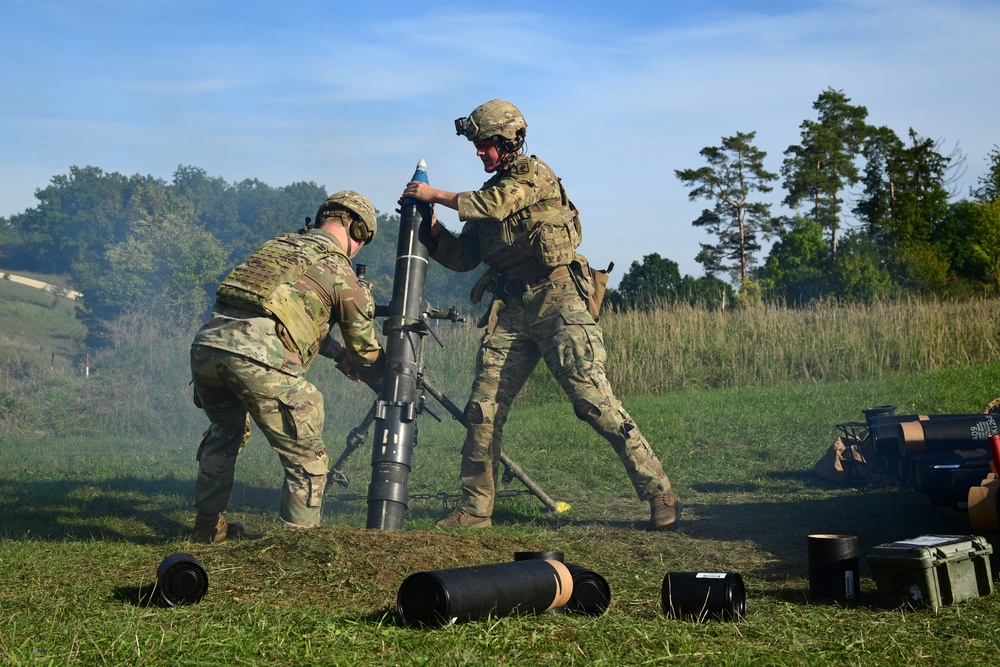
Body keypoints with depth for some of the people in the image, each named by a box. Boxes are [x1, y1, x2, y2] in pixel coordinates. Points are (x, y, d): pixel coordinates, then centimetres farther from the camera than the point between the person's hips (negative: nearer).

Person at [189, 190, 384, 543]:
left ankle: (208, 526, 41)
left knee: (225, 433, 33)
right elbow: (367, 354, 17)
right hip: (256, 359, -7)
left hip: (206, 344, 7)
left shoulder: (278, 245, 28)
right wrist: (384, 380, 38)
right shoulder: (339, 271, 9)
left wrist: (338, 352, 42)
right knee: (307, 459, 7)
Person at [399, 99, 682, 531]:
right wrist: (430, 224, 4)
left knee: (593, 400, -13)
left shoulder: (534, 173, 1)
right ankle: (474, 509, 9)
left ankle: (660, 494, -5)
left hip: (556, 300, -7)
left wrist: (435, 195, -7)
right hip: (510, 309, 7)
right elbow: (462, 257, 20)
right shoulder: (487, 194, 22)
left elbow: (496, 204, -17)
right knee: (483, 409, -1)